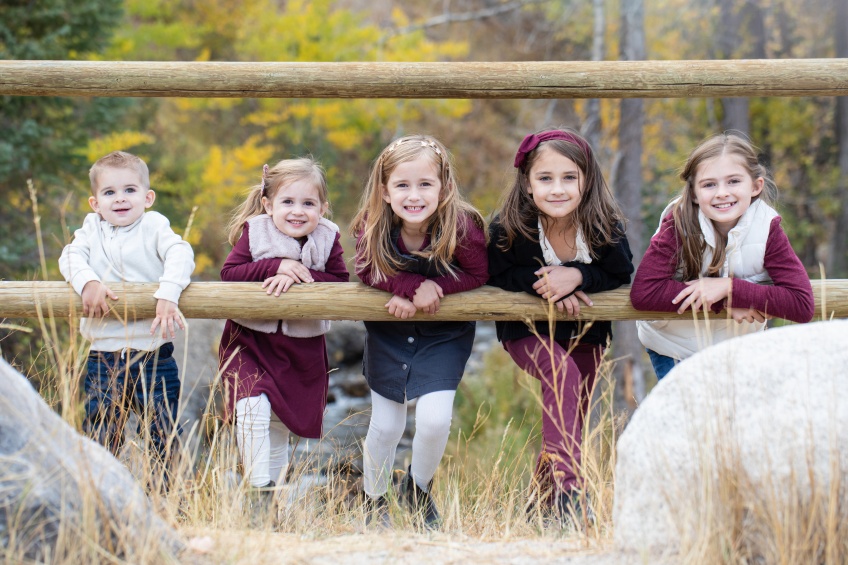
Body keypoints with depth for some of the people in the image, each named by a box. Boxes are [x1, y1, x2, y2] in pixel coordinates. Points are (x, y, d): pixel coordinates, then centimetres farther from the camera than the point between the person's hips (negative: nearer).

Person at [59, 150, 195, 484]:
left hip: (153, 353, -2)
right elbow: (71, 256, -4)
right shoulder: (92, 228, 11)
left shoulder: (154, 226, 1)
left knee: (163, 432, 2)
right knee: (100, 435, 5)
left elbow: (180, 255, -15)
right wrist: (88, 283, -24)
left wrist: (168, 295, -33)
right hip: (103, 353, 2)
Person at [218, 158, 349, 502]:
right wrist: (276, 266, -25)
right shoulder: (254, 232, -9)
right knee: (253, 409, -22)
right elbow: (229, 273, -15)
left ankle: (274, 493, 29)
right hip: (249, 342, -2)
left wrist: (300, 276, -25)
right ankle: (258, 489, -18)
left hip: (303, 348, 2)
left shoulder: (328, 238, -5)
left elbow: (340, 281, -11)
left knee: (281, 426, 14)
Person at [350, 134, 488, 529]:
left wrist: (434, 288, -31)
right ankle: (374, 503, 32)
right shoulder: (372, 229, -21)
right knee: (385, 426, 7)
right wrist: (414, 285, -29)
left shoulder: (461, 227, -27)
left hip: (444, 334, -1)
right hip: (389, 332, 2)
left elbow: (476, 275, -15)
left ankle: (419, 488, 19)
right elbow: (369, 273, -12)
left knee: (434, 419, -13)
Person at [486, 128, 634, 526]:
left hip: (585, 332, 4)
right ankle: (568, 488, -37)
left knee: (573, 416, 12)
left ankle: (543, 503, 35)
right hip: (528, 331, -4)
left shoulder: (604, 226, -23)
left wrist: (576, 276, -33)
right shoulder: (508, 226, -25)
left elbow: (621, 273, -16)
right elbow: (497, 275, -15)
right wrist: (542, 283, -32)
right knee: (563, 376, -32)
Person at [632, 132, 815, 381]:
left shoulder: (767, 227, -17)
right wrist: (723, 303, -32)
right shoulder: (678, 223, -22)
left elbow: (803, 305, -24)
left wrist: (729, 288, -32)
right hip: (675, 347, -2)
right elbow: (642, 293, -31)